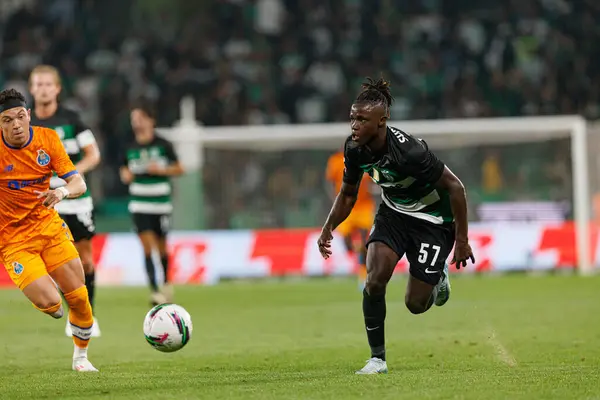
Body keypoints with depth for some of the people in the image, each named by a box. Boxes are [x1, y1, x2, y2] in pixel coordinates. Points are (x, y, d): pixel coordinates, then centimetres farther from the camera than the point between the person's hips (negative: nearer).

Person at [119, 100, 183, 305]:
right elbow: (124, 170, 18)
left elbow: (179, 169, 2)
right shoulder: (130, 148, 4)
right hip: (139, 204, 1)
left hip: (161, 204, -1)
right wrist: (125, 176, -6)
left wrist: (160, 170, -14)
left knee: (161, 247, 9)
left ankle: (166, 283, 34)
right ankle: (155, 291, -15)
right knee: (147, 247, -12)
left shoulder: (163, 145, -3)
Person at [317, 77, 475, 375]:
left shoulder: (408, 151, -34)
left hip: (433, 221, -5)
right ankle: (377, 358, -5)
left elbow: (454, 186, -24)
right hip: (393, 213, 5)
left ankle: (438, 278, 34)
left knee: (415, 304, -2)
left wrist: (462, 241, -20)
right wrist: (328, 229, -5)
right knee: (375, 278, -18)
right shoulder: (354, 149, -14)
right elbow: (348, 194, 6)